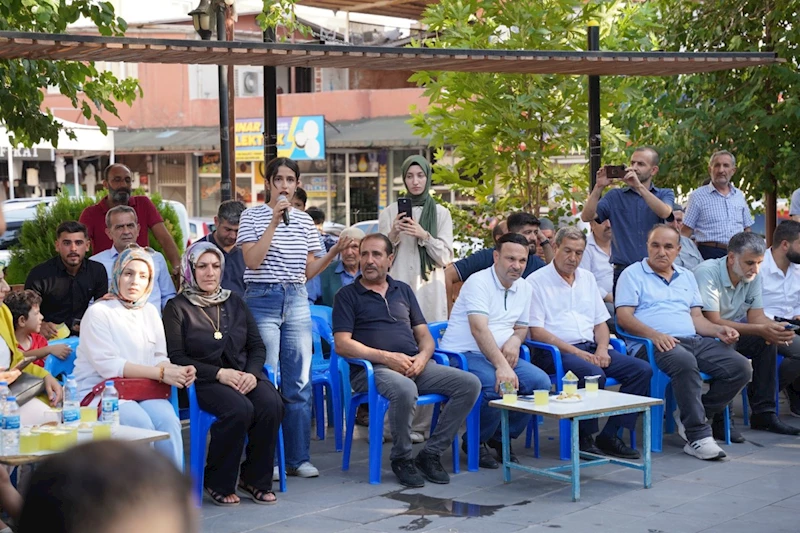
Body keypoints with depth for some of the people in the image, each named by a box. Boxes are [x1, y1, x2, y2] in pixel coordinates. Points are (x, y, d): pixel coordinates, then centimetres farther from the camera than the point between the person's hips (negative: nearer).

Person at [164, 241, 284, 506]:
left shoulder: (234, 302, 17)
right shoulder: (177, 307, 2)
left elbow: (257, 346, 15)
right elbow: (176, 357, -6)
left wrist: (252, 373, -7)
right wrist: (219, 373, -15)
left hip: (243, 374, 5)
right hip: (203, 380, -5)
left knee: (272, 404, -26)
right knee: (239, 409, -33)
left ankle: (255, 479, -9)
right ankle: (218, 483, -14)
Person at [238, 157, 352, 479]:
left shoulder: (304, 221, 12)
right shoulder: (253, 216, 0)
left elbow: (308, 271, 13)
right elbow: (252, 260, -13)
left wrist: (335, 252, -2)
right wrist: (275, 221, -15)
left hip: (297, 301, 4)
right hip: (263, 300, -4)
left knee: (300, 384, 4)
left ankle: (298, 457, 12)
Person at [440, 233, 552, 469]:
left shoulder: (524, 287, 12)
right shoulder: (478, 282, -14)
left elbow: (522, 326, 24)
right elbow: (479, 329, -26)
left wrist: (515, 339, -4)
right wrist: (501, 366, -37)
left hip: (501, 355, 8)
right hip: (463, 354, -8)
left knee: (541, 382, -14)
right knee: (498, 386, -34)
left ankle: (500, 438, 4)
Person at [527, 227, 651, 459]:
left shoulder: (587, 278, 20)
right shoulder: (536, 281, -2)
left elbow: (600, 322, 20)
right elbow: (536, 332, -10)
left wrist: (602, 348, -2)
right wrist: (576, 352, -17)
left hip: (590, 348, 7)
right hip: (555, 352, -7)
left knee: (642, 370, -11)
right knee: (594, 375, -35)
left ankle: (610, 435, -8)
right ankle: (584, 438, -15)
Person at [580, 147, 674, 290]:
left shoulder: (665, 194, 10)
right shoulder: (615, 196, 10)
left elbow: (664, 212, -13)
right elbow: (586, 216, -1)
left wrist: (639, 186, -20)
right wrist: (599, 187, -13)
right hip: (623, 270, 0)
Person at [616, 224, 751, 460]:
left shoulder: (686, 277, 28)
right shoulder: (633, 274, 9)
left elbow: (696, 317, 22)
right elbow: (624, 317, -3)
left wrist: (719, 330, 0)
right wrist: (654, 334, -20)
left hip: (694, 340, 6)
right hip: (657, 344, -6)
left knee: (740, 367, -16)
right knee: (685, 362, -40)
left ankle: (694, 414, -4)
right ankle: (698, 436, -34)